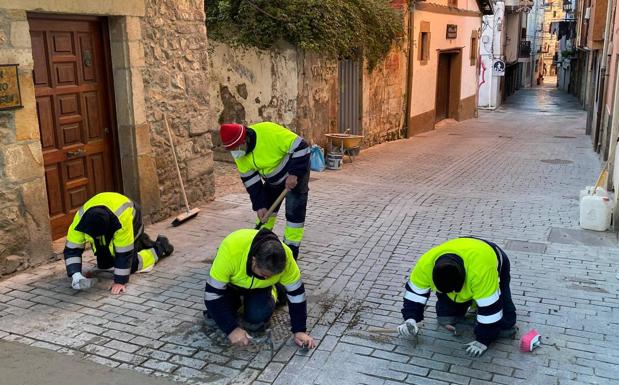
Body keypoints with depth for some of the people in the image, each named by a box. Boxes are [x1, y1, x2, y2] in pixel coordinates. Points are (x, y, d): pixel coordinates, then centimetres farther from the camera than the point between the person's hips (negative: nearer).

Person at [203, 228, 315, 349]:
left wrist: (299, 330, -22)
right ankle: (236, 302, 12)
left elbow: (296, 292, -20)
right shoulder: (231, 250, -42)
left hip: (260, 287, 1)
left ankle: (271, 296, 10)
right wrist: (232, 329, -37)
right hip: (230, 283, 0)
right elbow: (213, 293, -34)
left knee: (256, 320, -23)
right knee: (214, 317, -21)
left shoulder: (284, 257, -34)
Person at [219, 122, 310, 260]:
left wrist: (294, 174, -32)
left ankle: (291, 250, 2)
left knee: (294, 211, -8)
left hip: (296, 172, -7)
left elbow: (300, 146, -32)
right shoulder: (239, 153, -13)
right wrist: (259, 205, -12)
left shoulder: (269, 132, -36)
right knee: (266, 205, 13)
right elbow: (250, 179, -7)